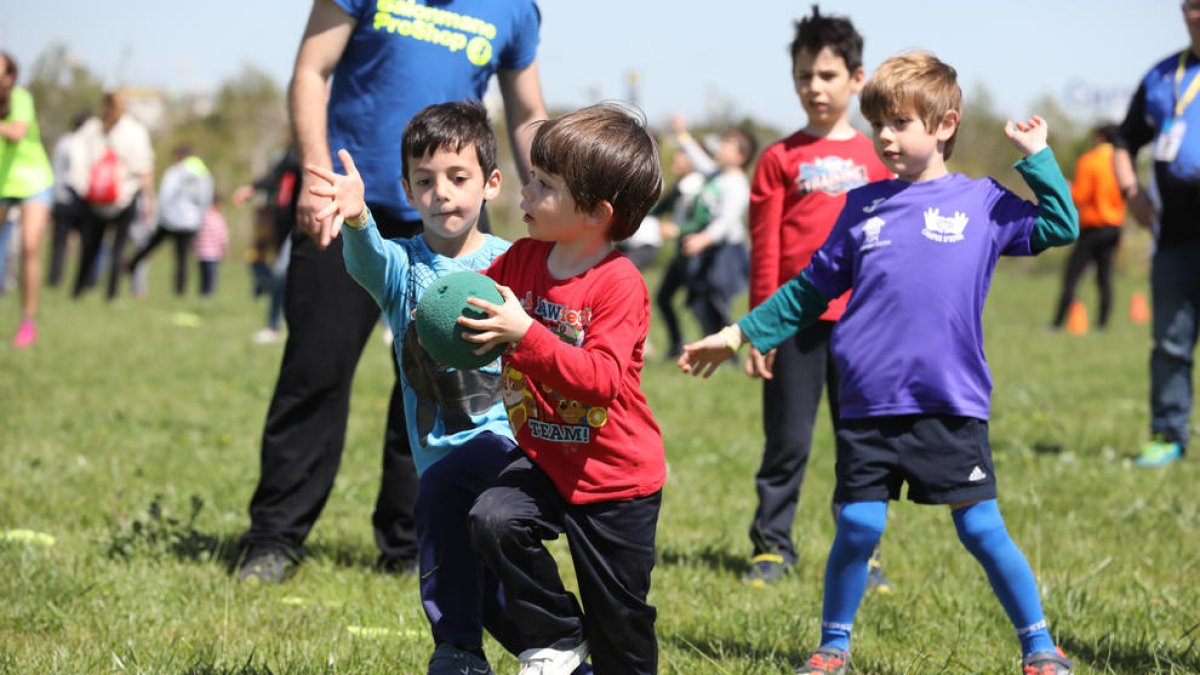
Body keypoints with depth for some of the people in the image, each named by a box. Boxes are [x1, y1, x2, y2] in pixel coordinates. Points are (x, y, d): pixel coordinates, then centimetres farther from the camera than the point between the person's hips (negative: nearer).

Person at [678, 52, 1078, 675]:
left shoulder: (981, 203, 6)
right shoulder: (862, 207, 12)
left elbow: (1060, 228, 1)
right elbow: (811, 289, 18)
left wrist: (1037, 157, -5)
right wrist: (741, 335, 16)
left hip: (952, 406, -2)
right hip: (868, 406, 2)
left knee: (981, 528, -4)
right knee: (858, 527, 0)